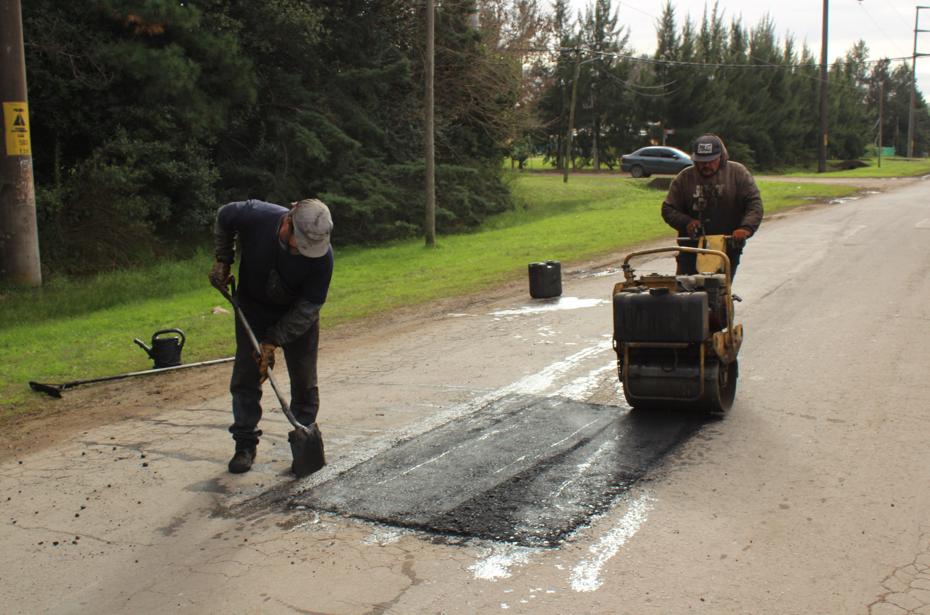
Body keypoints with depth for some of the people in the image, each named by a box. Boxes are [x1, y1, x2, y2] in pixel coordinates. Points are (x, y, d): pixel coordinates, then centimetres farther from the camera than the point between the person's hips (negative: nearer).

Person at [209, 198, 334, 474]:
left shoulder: (323, 256, -31)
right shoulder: (254, 216, -31)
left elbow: (308, 307, -23)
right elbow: (223, 217, -5)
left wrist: (273, 342, -25)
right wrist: (223, 260, -6)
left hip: (298, 317, -1)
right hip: (253, 309, 1)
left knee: (304, 379, 0)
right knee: (246, 376, 1)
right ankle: (245, 443, 10)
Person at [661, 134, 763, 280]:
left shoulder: (737, 173, 3)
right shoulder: (684, 177, 6)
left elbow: (754, 204, -4)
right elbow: (668, 209, 7)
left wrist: (745, 228, -22)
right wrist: (687, 222, -12)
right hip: (691, 250, 1)